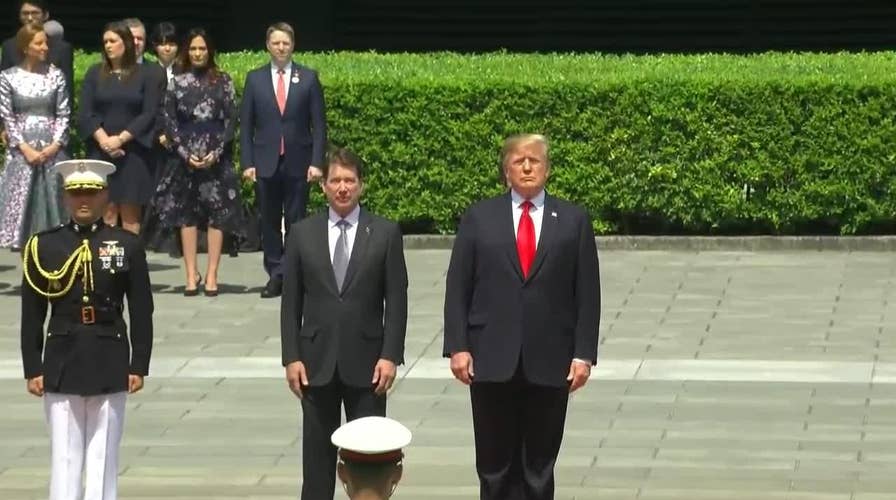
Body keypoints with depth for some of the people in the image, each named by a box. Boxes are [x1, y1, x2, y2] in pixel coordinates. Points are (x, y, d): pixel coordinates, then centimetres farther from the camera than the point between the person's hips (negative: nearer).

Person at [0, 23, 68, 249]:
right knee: (21, 199, -4)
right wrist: (25, 147, -10)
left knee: (51, 199, 1)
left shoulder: (55, 75, 4)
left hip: (52, 148, 1)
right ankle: (23, 246, -1)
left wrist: (56, 144, -8)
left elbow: (63, 114, 4)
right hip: (22, 150, -1)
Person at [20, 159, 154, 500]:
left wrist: (139, 366, -2)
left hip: (110, 362, 0)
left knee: (103, 456, 3)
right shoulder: (43, 246, 2)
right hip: (62, 363, 0)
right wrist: (33, 369, -1)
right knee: (64, 455, 1)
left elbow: (142, 312, 3)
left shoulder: (127, 245, 2)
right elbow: (32, 315, 3)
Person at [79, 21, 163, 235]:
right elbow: (85, 113, 2)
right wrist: (104, 140, -12)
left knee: (131, 214, -2)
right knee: (106, 212, -2)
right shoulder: (94, 73, 8)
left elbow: (149, 114, -4)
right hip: (101, 152, 1)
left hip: (133, 153, -1)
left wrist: (121, 139, -13)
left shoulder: (145, 75, 3)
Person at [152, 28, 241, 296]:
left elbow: (231, 119, 1)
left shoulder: (223, 81, 4)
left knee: (217, 213, -2)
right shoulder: (176, 83, 7)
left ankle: (211, 275, 1)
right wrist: (185, 153, -7)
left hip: (217, 158, -1)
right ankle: (191, 274, 5)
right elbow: (169, 122, 4)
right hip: (186, 158, 1)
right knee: (186, 213, 1)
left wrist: (216, 152, -9)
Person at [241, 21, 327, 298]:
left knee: (296, 221, 1)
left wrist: (316, 161, -6)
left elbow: (318, 124, 2)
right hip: (266, 162, 1)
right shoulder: (255, 78, 6)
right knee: (269, 221, 4)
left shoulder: (308, 78, 3)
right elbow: (246, 125, 5)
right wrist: (247, 162, -3)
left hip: (297, 162, -1)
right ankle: (275, 275, 10)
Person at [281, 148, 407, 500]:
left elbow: (397, 300, -1)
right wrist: (292, 357, -3)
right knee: (318, 454, 6)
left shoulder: (386, 233, 1)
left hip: (366, 363, -1)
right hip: (316, 361, 1)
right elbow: (291, 302, 4)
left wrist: (390, 355, -8)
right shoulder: (302, 234, 4)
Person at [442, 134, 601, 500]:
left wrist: (584, 354, -3)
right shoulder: (479, 218, 6)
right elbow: (457, 288, 4)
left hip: (549, 363, 0)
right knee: (495, 464, 4)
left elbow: (587, 293, 4)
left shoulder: (573, 220, 6)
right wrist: (457, 347, -5)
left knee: (540, 466, 5)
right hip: (492, 360, 0)